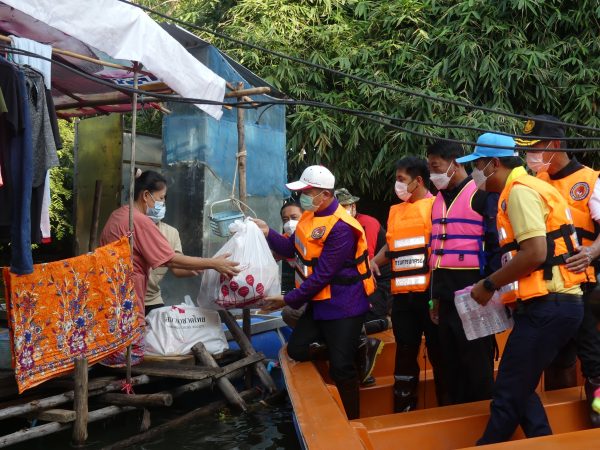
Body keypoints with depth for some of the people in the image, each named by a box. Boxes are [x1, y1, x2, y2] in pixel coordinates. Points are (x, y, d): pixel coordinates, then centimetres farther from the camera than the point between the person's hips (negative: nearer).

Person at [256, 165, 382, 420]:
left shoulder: (341, 227, -24)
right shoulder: (310, 215, 4)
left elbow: (322, 275, -24)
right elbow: (293, 249, 10)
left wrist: (288, 300, -19)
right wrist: (268, 233, -3)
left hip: (344, 307, -9)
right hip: (320, 302, 9)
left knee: (340, 368, -5)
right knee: (297, 349, 7)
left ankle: (352, 420, 15)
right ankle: (359, 350, 14)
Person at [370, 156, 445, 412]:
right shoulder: (395, 211, 17)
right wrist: (374, 261, 6)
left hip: (430, 292, -6)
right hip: (402, 295, 6)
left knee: (438, 352, 4)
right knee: (405, 353, 12)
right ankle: (404, 410, 22)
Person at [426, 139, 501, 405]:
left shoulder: (482, 195, -8)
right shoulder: (438, 200, 15)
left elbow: (496, 245, -11)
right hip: (446, 298, 7)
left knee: (477, 366, 2)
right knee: (451, 364, 15)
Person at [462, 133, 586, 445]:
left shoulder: (519, 190, -11)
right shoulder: (526, 188, 19)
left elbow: (535, 254, -22)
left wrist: (490, 284, -10)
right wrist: (501, 287, 14)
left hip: (547, 307, -10)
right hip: (554, 303, 10)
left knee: (508, 393, -1)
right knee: (519, 389, 17)